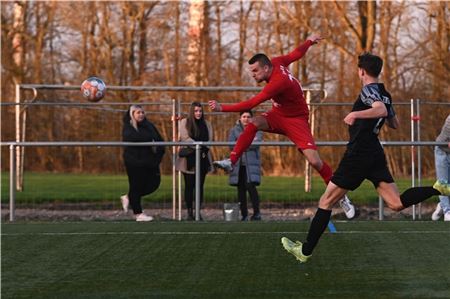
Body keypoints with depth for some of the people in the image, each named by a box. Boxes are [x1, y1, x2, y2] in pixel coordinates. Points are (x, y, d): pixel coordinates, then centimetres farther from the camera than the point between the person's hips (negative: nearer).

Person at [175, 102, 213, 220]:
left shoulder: (206, 124, 13)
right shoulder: (185, 122, 2)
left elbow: (209, 139, 6)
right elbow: (185, 138, -10)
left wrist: (205, 148, -14)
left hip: (203, 158, 3)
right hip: (189, 159, -3)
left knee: (200, 186, 2)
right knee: (189, 186, -2)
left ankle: (198, 212, 6)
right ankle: (190, 212, 2)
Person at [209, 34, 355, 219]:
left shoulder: (279, 82, -34)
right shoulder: (276, 62, -10)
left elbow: (251, 104, -34)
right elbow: (296, 54, 9)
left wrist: (222, 108, -35)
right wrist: (309, 42, 29)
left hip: (296, 119, -8)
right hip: (278, 115, 8)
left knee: (314, 161, -15)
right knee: (253, 124, -22)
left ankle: (341, 197, 0)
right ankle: (231, 162, -25)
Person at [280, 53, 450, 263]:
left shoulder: (369, 90, -9)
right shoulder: (385, 95, 16)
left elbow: (381, 110, -30)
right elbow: (394, 124, 29)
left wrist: (355, 114, -28)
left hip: (358, 155, -8)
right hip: (376, 156, 8)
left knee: (326, 201, 1)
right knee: (396, 204, -2)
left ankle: (305, 251, 4)